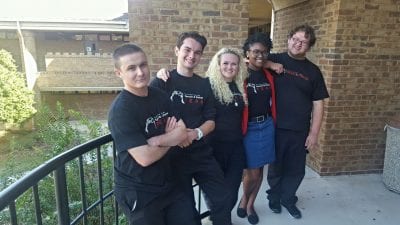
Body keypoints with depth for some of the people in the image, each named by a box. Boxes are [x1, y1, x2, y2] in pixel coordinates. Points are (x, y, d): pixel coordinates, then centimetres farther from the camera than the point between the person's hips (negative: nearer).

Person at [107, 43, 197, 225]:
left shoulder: (160, 96, 1)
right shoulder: (120, 110, -20)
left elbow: (183, 133, -2)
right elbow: (145, 157, -24)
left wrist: (158, 140, -21)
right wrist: (172, 137, -9)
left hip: (168, 183, 6)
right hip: (137, 192, -6)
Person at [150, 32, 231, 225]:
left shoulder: (204, 85, 5)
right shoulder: (161, 82, -9)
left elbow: (211, 120, 5)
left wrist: (197, 133, -15)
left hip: (202, 153, 4)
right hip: (174, 155, -4)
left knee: (222, 198, 11)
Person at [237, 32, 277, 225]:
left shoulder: (268, 75, 7)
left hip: (267, 126, 6)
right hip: (249, 128, -5)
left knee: (260, 170, 13)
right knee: (251, 172, 1)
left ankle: (250, 205, 35)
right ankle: (243, 200, 32)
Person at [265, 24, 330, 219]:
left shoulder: (313, 71, 3)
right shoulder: (274, 60, -2)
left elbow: (318, 104, 3)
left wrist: (314, 133, -1)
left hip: (300, 131, 2)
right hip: (275, 127, -2)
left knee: (296, 169, 15)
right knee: (275, 167, 14)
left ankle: (288, 198, 39)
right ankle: (274, 197, 39)